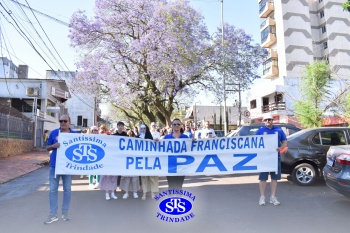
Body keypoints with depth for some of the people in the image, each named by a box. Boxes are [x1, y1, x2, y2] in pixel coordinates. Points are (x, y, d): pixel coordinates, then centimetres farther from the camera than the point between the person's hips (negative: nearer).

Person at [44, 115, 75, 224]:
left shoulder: (74, 134, 0)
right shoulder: (54, 133, 2)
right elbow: (47, 148, 7)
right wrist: (54, 145, -13)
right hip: (54, 165, 1)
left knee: (67, 189, 8)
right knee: (53, 190, 5)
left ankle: (65, 212, 23)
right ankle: (53, 214, 16)